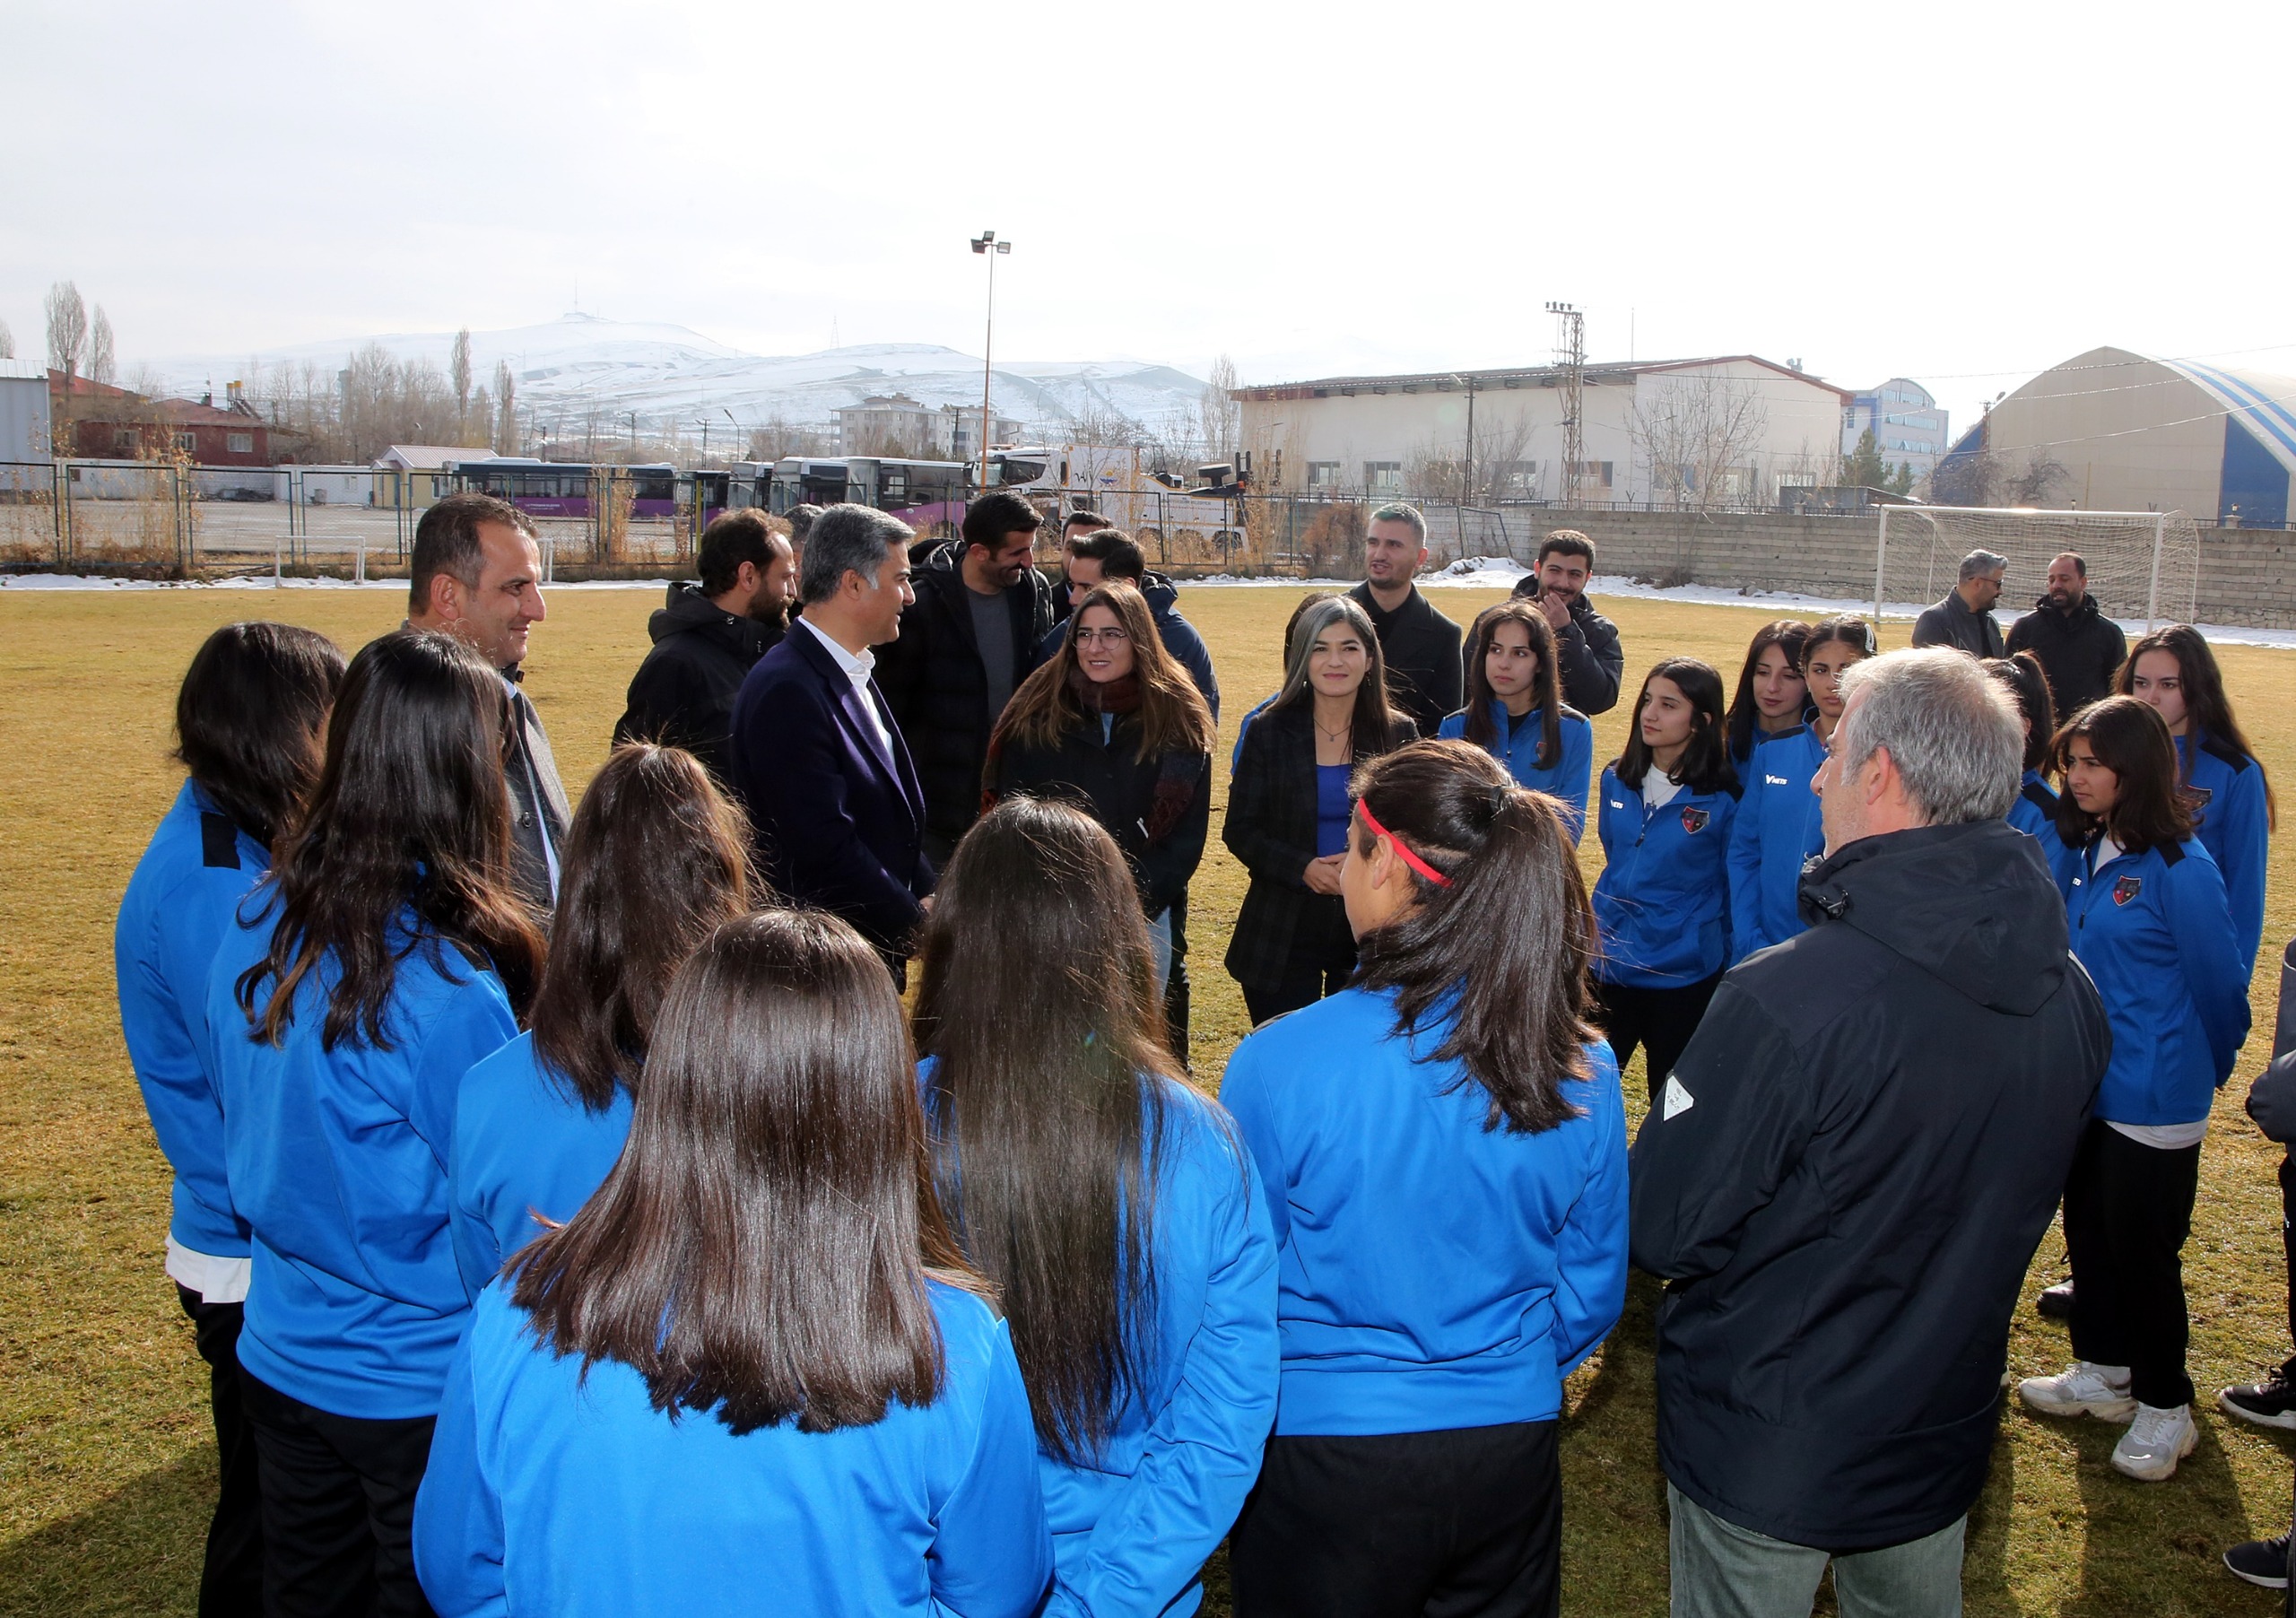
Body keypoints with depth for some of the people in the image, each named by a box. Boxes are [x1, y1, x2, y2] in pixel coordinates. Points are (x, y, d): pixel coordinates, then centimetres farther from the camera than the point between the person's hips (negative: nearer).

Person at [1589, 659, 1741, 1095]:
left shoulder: (1724, 798, -14)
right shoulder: (1617, 779, 1)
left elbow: (1735, 890, -4)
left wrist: (1720, 960, 3)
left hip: (1684, 977, -4)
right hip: (1608, 965, 4)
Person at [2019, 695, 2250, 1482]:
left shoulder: (2180, 867, -19)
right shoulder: (2080, 853, 1)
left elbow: (2220, 983, -9)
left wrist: (2207, 1070, 5)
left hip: (2154, 1099, -7)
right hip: (2085, 1084, 7)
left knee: (2144, 1247, 5)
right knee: (2089, 1230, 18)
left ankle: (2165, 1406, 22)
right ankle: (2102, 1371, 36)